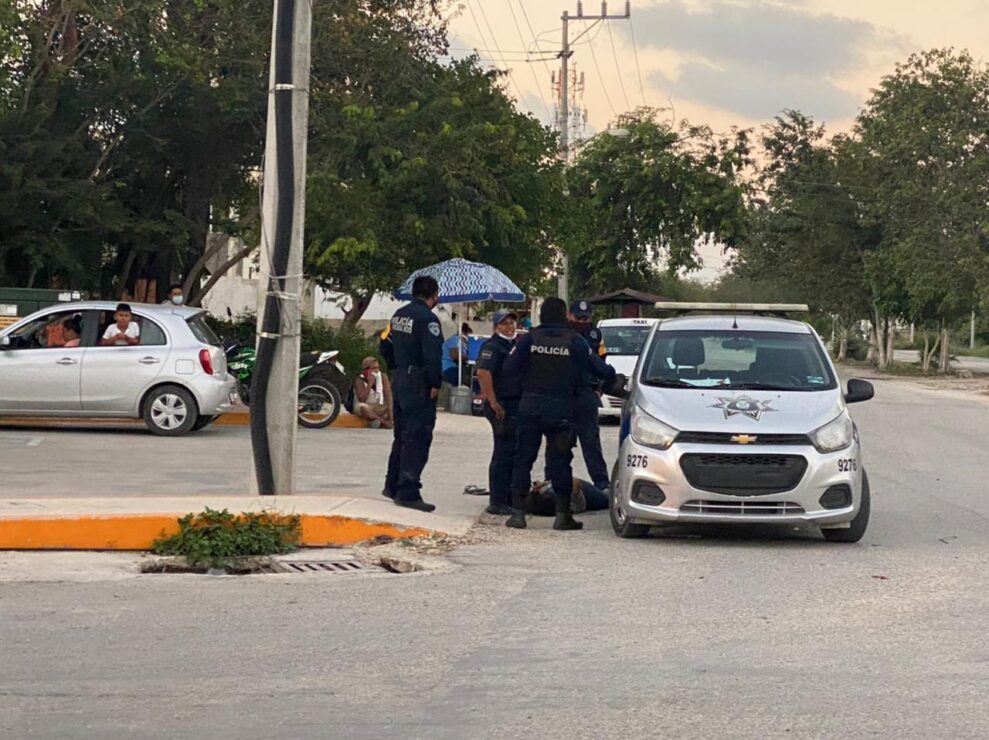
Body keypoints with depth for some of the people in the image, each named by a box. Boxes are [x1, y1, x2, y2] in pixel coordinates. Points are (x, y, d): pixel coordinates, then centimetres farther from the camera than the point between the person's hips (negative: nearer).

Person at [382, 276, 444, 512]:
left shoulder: (399, 315, 11)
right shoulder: (427, 318, -16)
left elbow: (388, 346, 18)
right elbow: (432, 355, -23)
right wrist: (436, 384, -16)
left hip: (399, 380, 9)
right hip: (419, 384, -9)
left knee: (402, 435, 19)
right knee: (417, 439, -7)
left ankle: (393, 485, 27)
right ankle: (408, 492, -8)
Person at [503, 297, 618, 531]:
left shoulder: (529, 339, -2)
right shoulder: (575, 341, -4)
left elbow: (509, 368, -6)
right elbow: (597, 368, -2)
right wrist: (612, 376, 19)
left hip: (530, 408, 1)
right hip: (560, 410, -1)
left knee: (523, 459, 7)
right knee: (559, 461, 4)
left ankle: (518, 512, 4)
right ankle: (563, 515, 2)